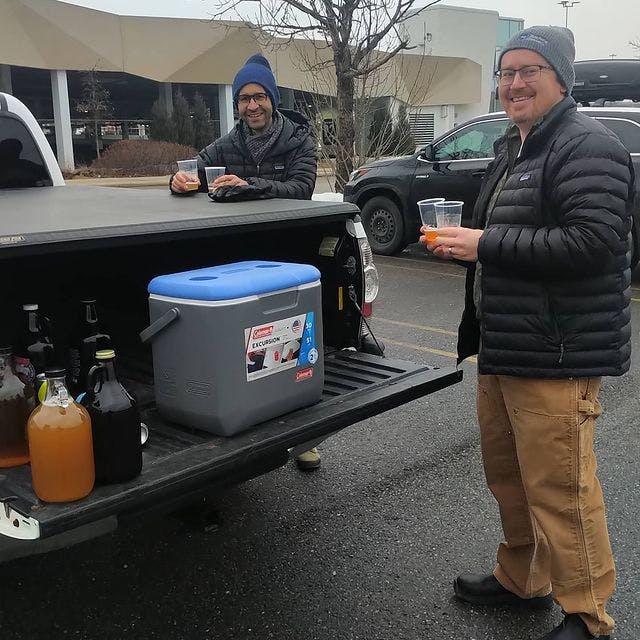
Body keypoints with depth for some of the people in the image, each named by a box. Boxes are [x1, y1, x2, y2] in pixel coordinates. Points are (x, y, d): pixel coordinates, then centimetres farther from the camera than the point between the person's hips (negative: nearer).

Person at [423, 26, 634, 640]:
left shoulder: (588, 147, -12)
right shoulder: (511, 147, 19)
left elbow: (592, 241, -24)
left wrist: (486, 244, -21)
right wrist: (462, 238, 11)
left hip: (555, 356, -10)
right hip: (501, 346, 10)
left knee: (558, 487, -3)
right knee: (506, 473, 19)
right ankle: (521, 579, 37)